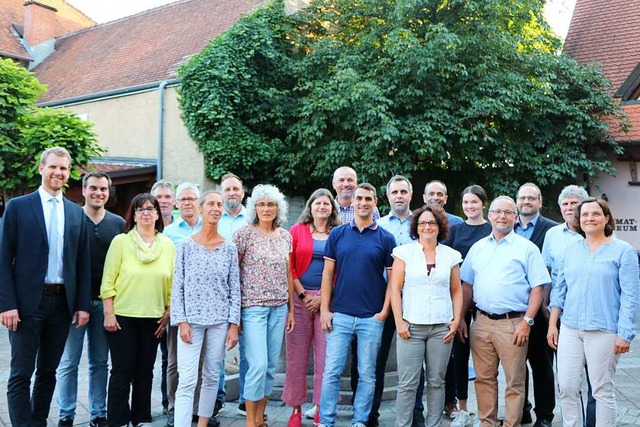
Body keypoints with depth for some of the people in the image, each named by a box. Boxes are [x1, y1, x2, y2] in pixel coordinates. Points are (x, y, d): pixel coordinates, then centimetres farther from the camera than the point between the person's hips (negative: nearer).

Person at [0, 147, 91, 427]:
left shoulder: (77, 213, 9)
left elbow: (83, 263, 9)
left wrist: (82, 305, 4)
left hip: (63, 302, 4)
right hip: (28, 302, -3)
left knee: (48, 371, 14)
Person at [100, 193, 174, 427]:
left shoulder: (167, 244, 3)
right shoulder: (121, 241, -5)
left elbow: (172, 281, 7)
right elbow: (108, 281, -6)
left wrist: (168, 312, 4)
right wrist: (109, 313, -9)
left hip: (153, 318, 3)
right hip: (122, 316, -3)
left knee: (145, 370, 11)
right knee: (122, 370, 2)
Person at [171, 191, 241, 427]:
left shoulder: (229, 247, 3)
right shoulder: (185, 245, -1)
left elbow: (235, 288, 3)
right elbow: (177, 286, -1)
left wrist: (234, 324, -2)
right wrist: (182, 321, -9)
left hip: (220, 320, 2)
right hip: (191, 319, -2)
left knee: (212, 377, 10)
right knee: (187, 380, -7)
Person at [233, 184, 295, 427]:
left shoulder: (285, 236, 9)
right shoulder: (244, 234, -5)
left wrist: (291, 309, 13)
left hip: (279, 308, 5)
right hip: (253, 307, -5)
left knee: (271, 366, 8)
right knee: (258, 364, -9)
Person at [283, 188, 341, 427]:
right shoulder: (297, 231, 6)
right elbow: (289, 266, 2)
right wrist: (303, 294, -6)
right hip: (299, 297, 0)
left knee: (325, 356, 2)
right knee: (296, 355, 4)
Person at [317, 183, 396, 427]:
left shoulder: (385, 238, 2)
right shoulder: (337, 234, 4)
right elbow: (328, 273, 4)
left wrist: (384, 311, -6)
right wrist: (324, 310, -1)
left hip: (372, 317, 0)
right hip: (340, 314, 1)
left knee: (367, 374, 8)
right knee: (331, 371, 3)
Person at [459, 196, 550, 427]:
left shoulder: (527, 248, -1)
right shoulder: (477, 248, 12)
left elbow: (537, 288, -4)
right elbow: (467, 286, 15)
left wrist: (527, 322, -11)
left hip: (512, 323, -4)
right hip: (481, 321, 4)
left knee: (514, 381, 4)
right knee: (484, 378, 12)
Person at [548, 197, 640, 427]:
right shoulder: (572, 249, 9)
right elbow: (559, 289, 13)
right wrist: (552, 325, 9)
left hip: (603, 331, -4)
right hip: (570, 329, 4)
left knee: (602, 390, 7)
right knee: (566, 388, 4)